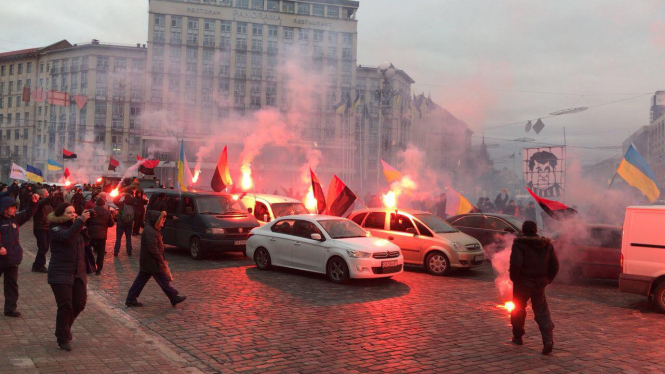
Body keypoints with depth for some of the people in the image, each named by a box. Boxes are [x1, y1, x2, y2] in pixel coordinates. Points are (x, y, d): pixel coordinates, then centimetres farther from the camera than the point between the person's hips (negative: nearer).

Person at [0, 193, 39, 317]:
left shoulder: (15, 218, 7)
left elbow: (28, 214, 12)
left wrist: (34, 202, -4)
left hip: (12, 258, 6)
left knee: (12, 284, 9)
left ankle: (10, 308, 16)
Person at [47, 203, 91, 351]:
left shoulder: (75, 226, 13)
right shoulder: (56, 229, -8)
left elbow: (86, 241, 9)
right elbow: (67, 236, -29)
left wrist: (84, 227, -6)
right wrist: (81, 221, -36)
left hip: (78, 273, 6)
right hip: (61, 274, -6)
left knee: (80, 304, 6)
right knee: (65, 306, -7)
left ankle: (64, 326, 33)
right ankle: (63, 339, 8)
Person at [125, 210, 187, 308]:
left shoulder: (152, 230, 12)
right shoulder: (150, 232, -21)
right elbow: (153, 249, -24)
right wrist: (162, 261, -20)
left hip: (146, 263, 10)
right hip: (153, 263, -10)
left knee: (141, 280, 13)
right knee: (164, 280, 0)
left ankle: (131, 299, 18)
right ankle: (174, 298, 9)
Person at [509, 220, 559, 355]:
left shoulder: (519, 244, -12)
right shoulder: (546, 245, 4)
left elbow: (515, 263, -23)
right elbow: (555, 265, 3)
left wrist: (514, 278, -8)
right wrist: (547, 279, 11)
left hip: (522, 283, -4)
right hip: (539, 284, 4)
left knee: (518, 309, 15)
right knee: (542, 312, 7)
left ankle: (517, 337, 27)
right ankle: (548, 340, -9)